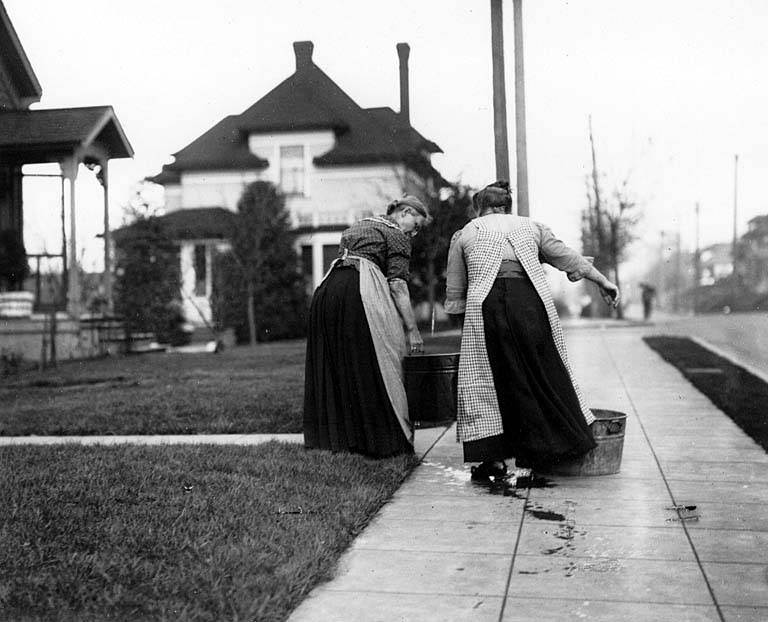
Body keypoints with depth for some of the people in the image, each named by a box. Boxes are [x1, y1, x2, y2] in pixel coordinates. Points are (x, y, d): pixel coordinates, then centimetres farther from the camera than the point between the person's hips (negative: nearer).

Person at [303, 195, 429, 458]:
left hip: (327, 289, 8)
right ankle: (381, 439, -4)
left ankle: (335, 435, 14)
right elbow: (397, 286, -5)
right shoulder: (396, 235, 4)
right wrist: (412, 329, -3)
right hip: (361, 293, -8)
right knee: (374, 364, -4)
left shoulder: (358, 226, 28)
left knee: (335, 365, 11)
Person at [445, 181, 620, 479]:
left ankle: (494, 458, 4)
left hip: (486, 303, -1)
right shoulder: (531, 226, 24)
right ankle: (532, 456, 15)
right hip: (531, 298, 2)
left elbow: (454, 293, 17)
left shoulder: (464, 234, 20)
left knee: (487, 377, 4)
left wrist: (464, 325, 28)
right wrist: (603, 282, 34)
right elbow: (568, 257, 25)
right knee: (540, 375, 11)